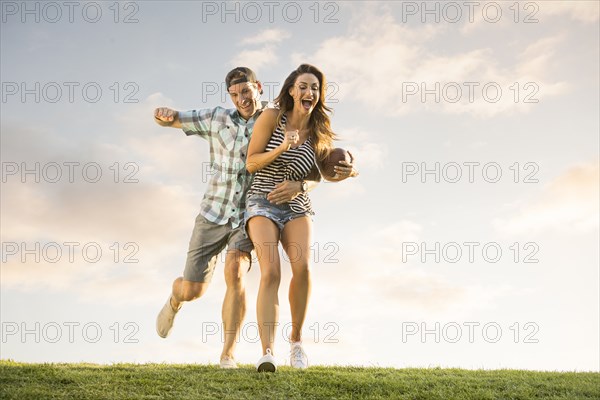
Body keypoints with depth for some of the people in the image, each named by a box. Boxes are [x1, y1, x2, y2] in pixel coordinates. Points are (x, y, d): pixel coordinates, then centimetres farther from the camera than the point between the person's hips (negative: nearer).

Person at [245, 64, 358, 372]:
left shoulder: (320, 135, 4)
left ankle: (296, 339, 1)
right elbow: (250, 163, -5)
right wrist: (282, 148, -20)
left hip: (298, 208, 3)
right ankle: (267, 353, -27)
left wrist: (347, 172, -3)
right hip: (263, 204, -2)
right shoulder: (272, 117, -5)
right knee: (271, 272, -22)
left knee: (302, 267, -22)